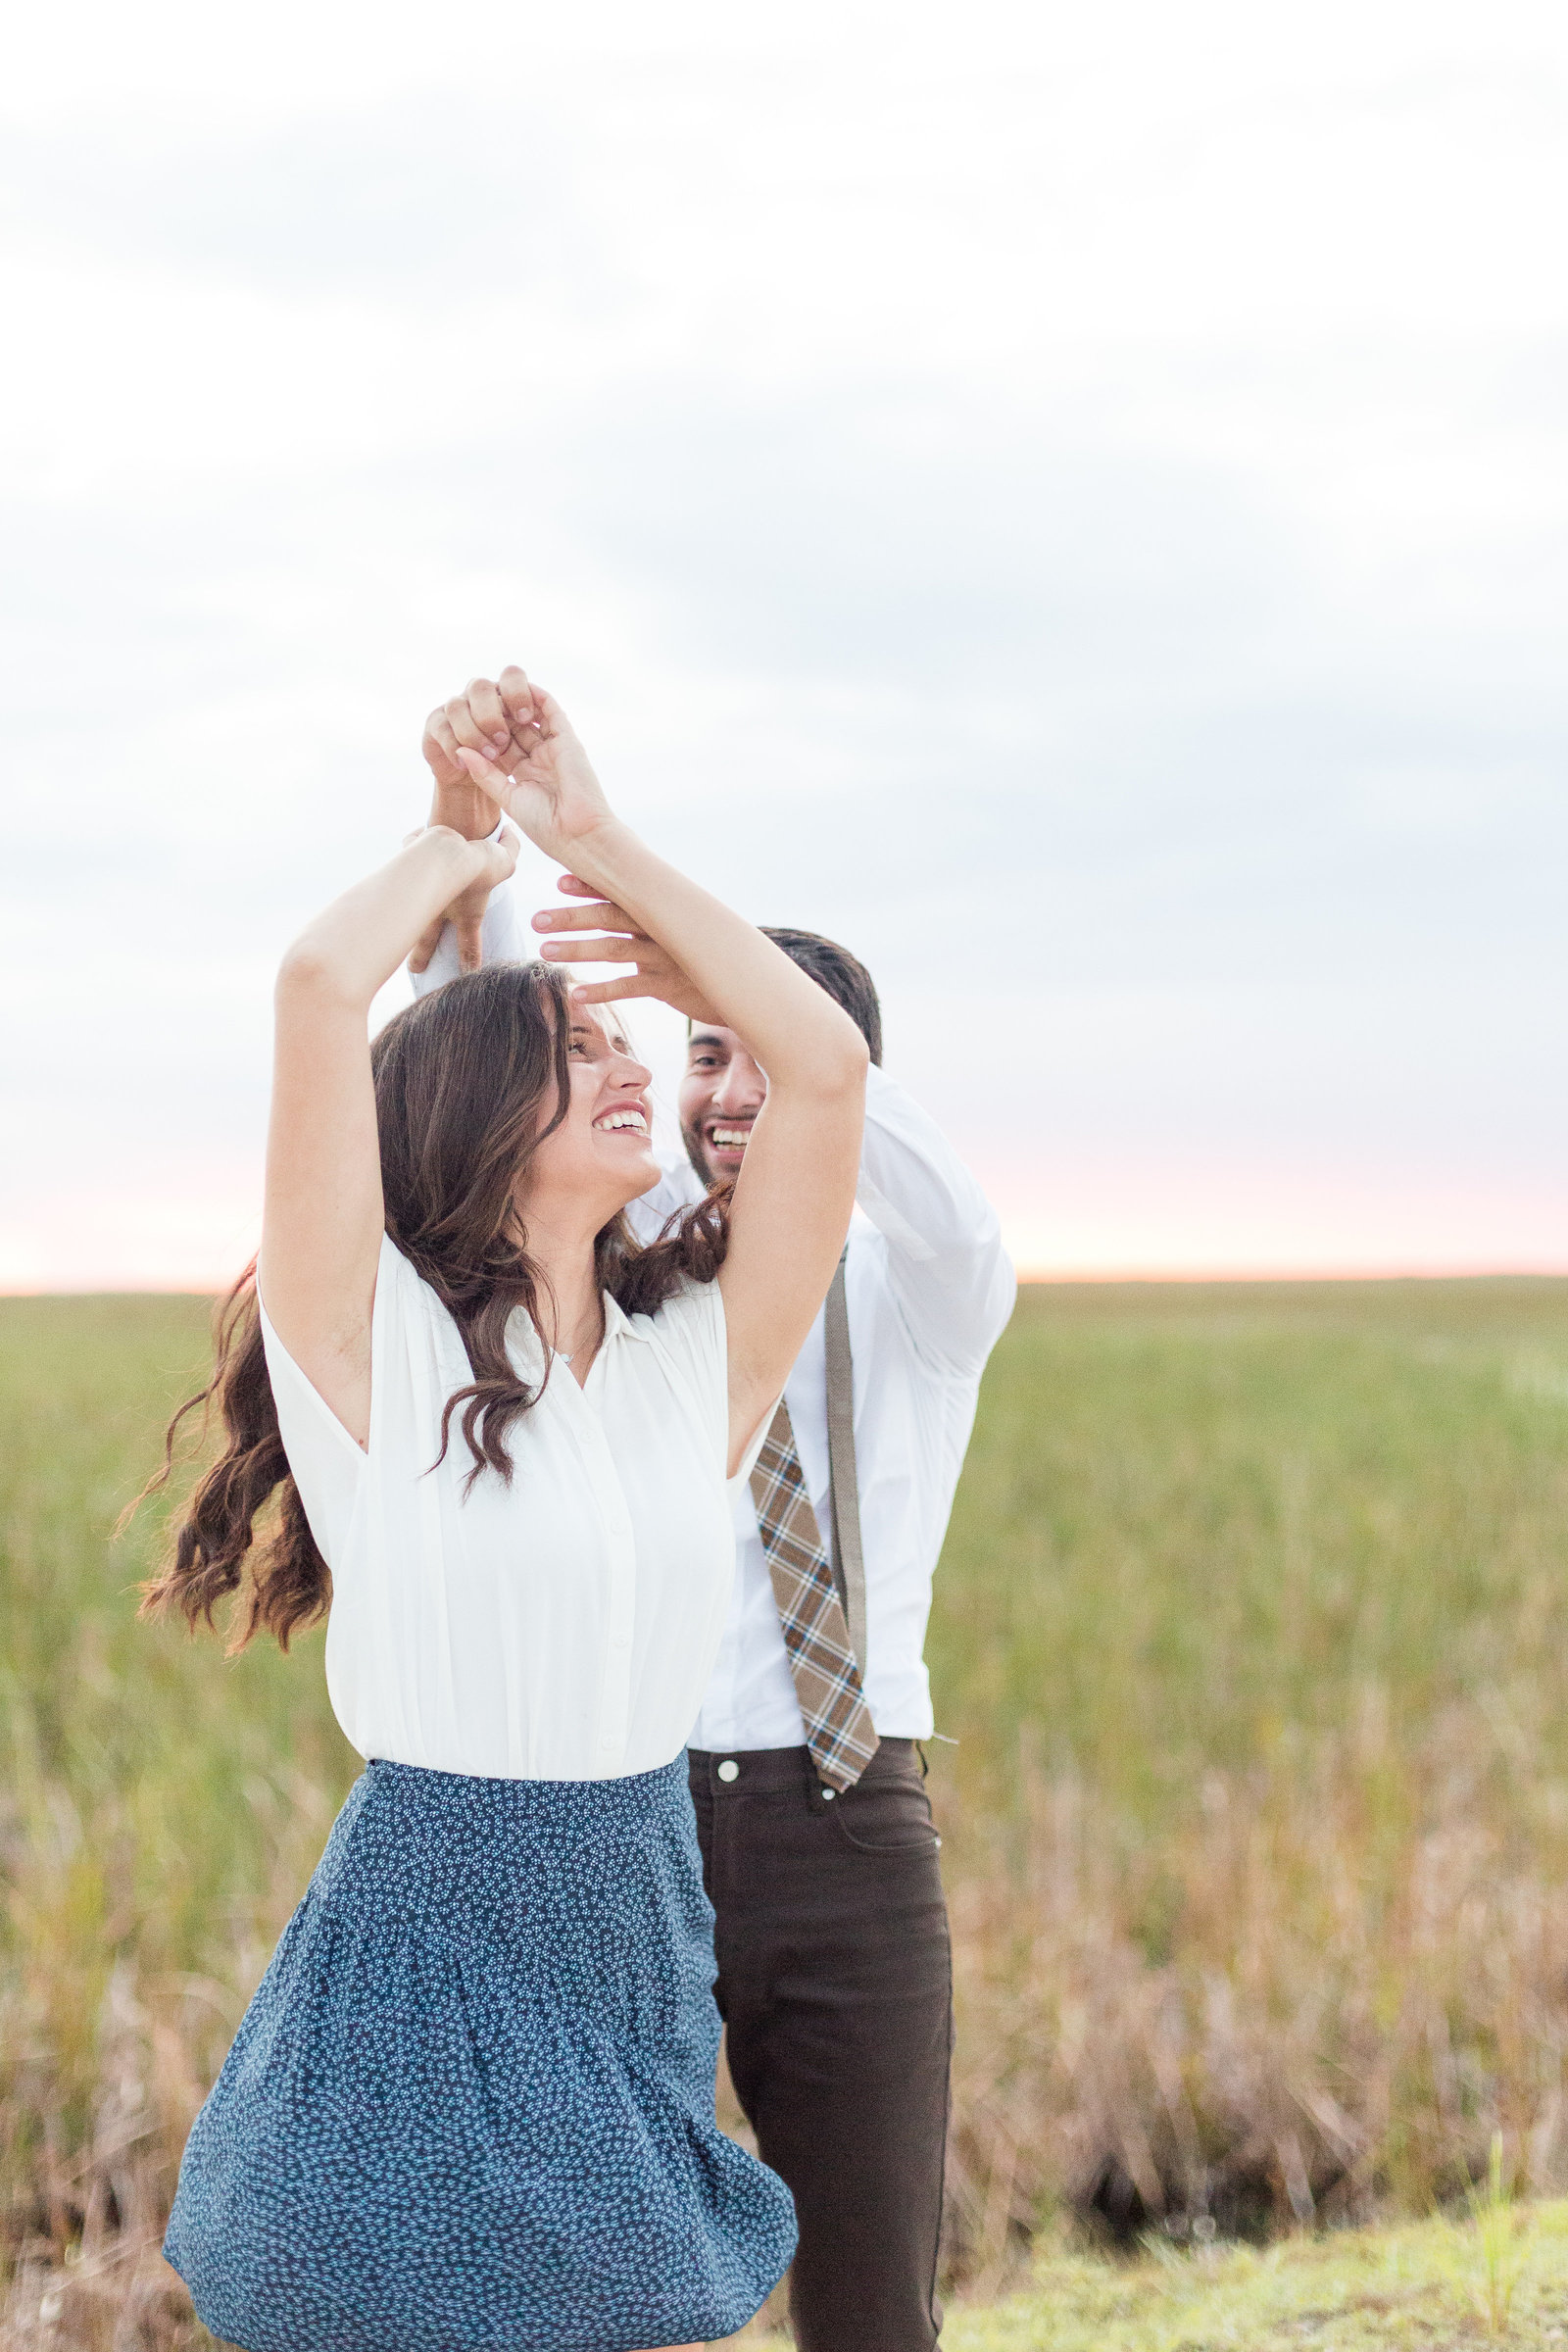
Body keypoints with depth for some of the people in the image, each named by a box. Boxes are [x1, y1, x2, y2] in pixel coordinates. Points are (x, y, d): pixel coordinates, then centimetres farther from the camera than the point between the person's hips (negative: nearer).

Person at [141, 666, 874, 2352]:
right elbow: (320, 985, -19)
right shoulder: (375, 1339, -7)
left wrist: (596, 846, 5)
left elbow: (823, 1059, 1)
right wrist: (458, 851, 1)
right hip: (426, 1951, -4)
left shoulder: (697, 1355, 6)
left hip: (641, 1948, 5)